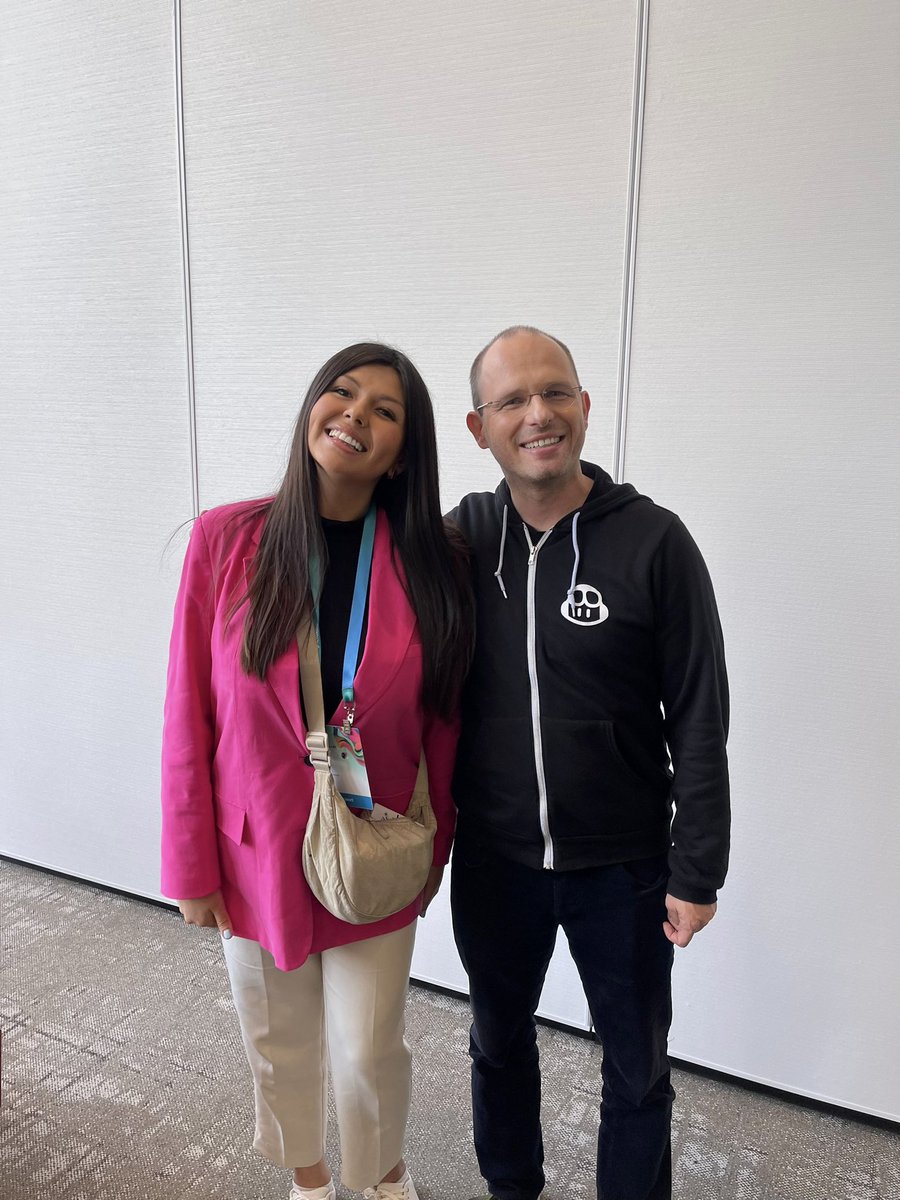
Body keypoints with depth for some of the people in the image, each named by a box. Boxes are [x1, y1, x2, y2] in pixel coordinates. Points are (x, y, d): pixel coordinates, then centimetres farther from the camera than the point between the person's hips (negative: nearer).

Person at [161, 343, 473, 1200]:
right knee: (278, 1043, 21)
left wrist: (432, 853, 3)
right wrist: (192, 865, -4)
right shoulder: (225, 540, -13)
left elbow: (441, 725, -3)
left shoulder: (432, 562, -10)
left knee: (369, 1051, 14)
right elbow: (189, 714, -8)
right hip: (258, 854, 1)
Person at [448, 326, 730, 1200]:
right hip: (492, 861, 3)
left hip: (624, 867, -2)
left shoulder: (653, 541, -13)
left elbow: (699, 722, -10)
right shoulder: (459, 538, -6)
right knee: (498, 1040, 24)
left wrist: (697, 871, -8)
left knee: (637, 1067, 18)